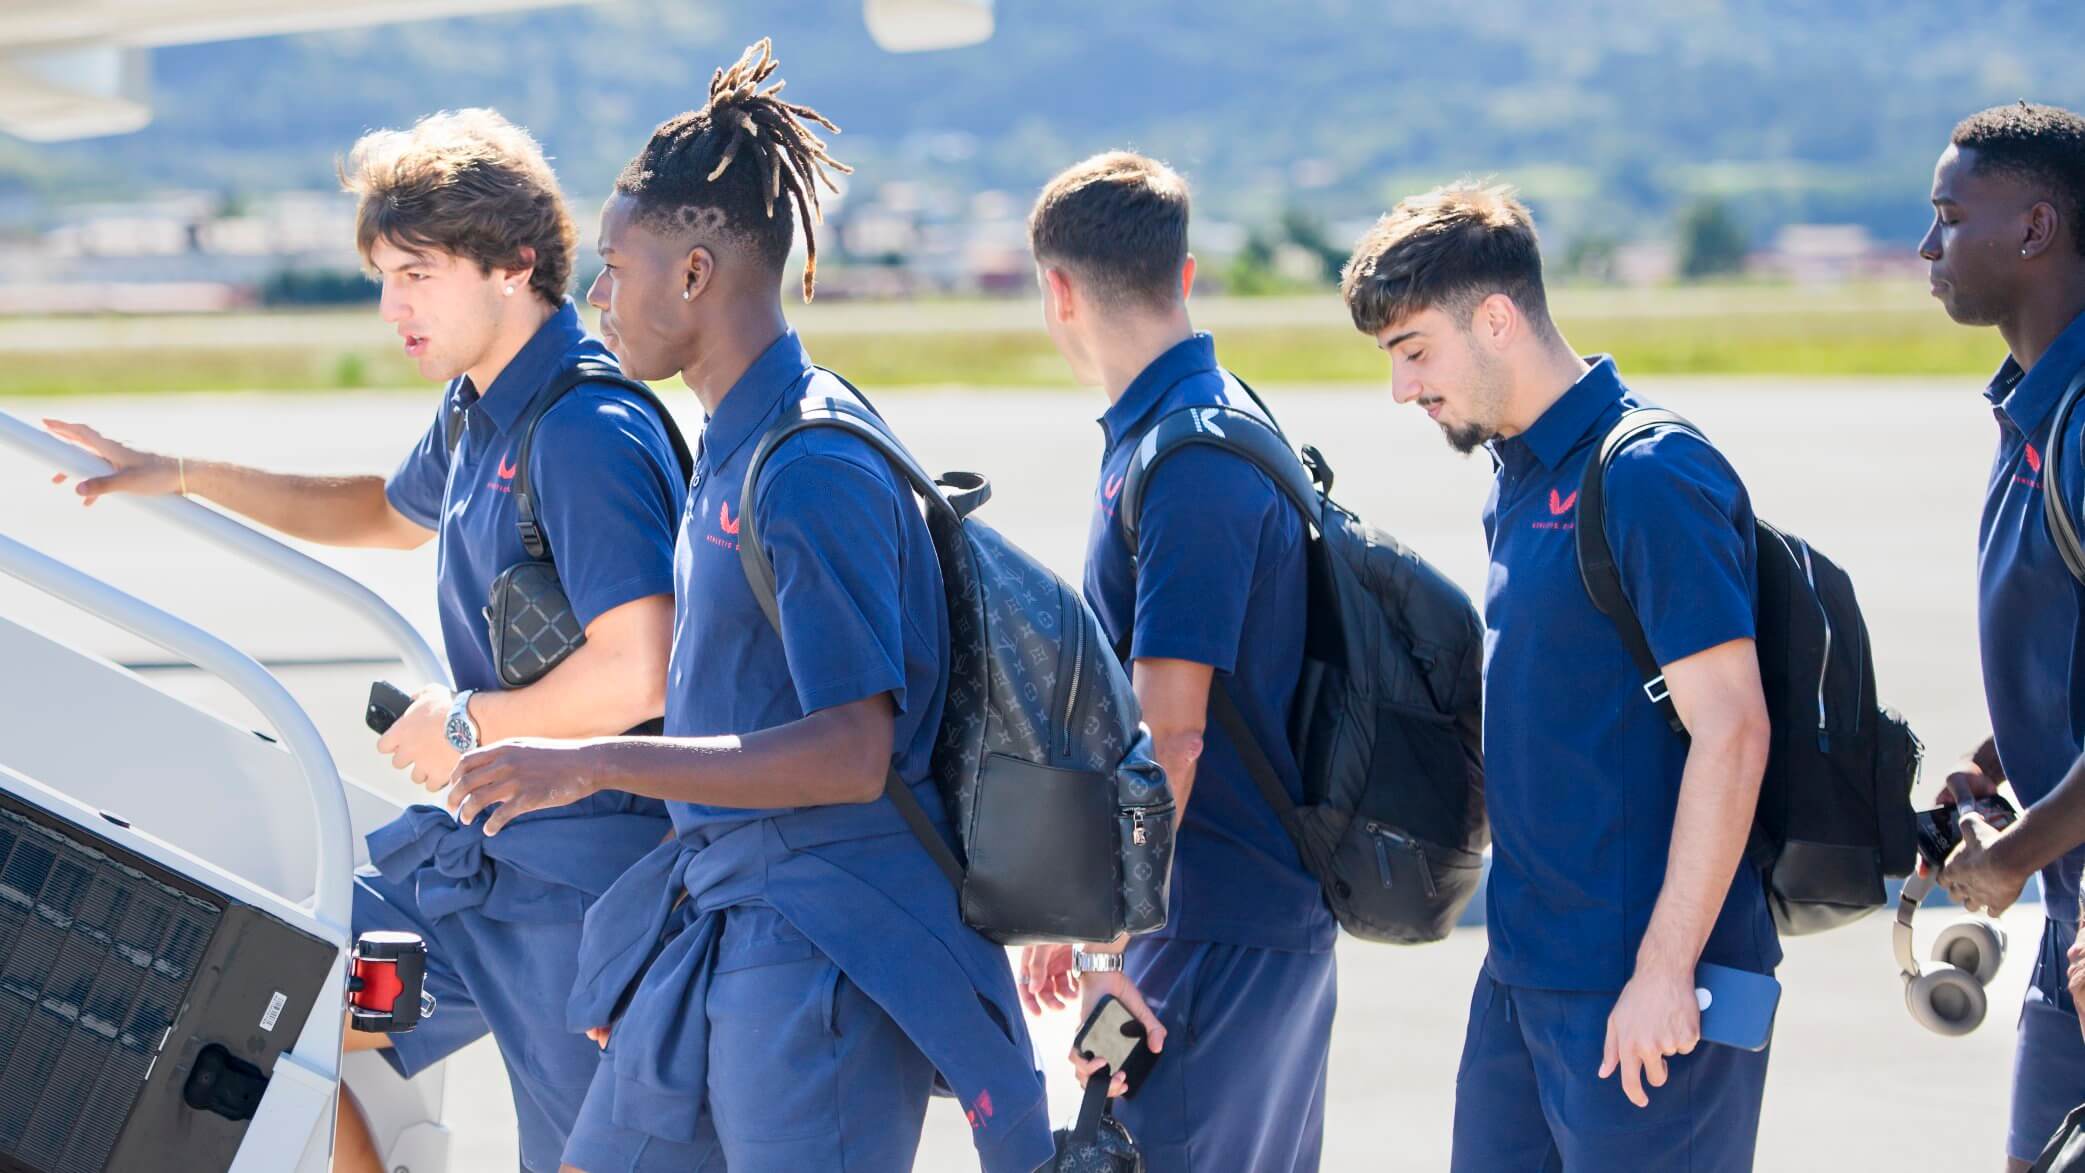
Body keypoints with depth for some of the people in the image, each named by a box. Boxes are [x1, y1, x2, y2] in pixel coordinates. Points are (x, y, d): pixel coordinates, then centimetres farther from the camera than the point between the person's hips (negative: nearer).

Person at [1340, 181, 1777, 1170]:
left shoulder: (1650, 476, -15)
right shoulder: (1519, 485, 14)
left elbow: (1730, 731, -19)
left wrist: (1665, 968, -21)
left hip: (1642, 989, -9)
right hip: (1525, 969, 9)